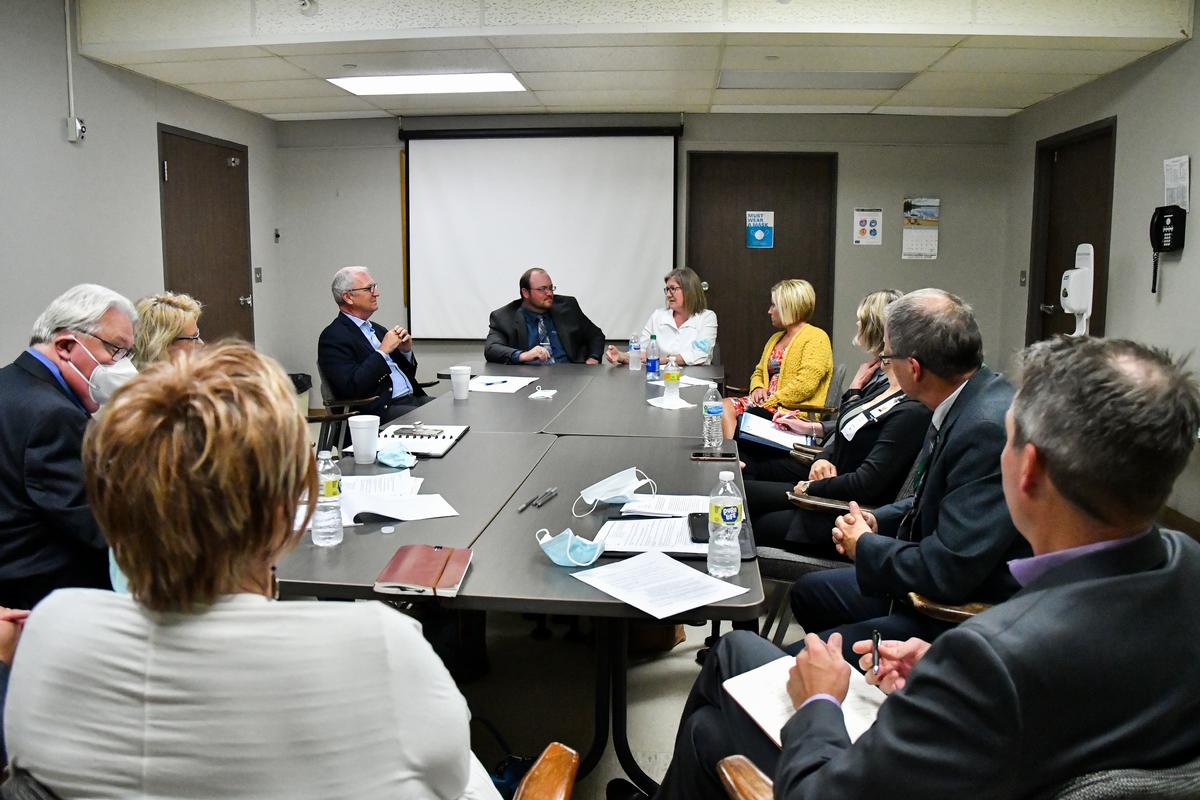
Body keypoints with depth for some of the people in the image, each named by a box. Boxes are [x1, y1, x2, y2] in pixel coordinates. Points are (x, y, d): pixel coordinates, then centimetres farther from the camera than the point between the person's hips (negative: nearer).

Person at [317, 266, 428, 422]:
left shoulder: (377, 329, 19)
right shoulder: (333, 336, -4)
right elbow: (350, 388, -17)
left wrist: (406, 350, 4)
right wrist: (383, 351, -13)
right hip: (381, 409, -8)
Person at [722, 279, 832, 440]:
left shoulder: (816, 338, -4)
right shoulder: (775, 339, 25)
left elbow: (805, 385, -16)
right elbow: (758, 372, 29)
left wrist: (772, 400, -15)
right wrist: (757, 388, 5)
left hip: (795, 409, -8)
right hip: (767, 403, 8)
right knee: (726, 406, -18)